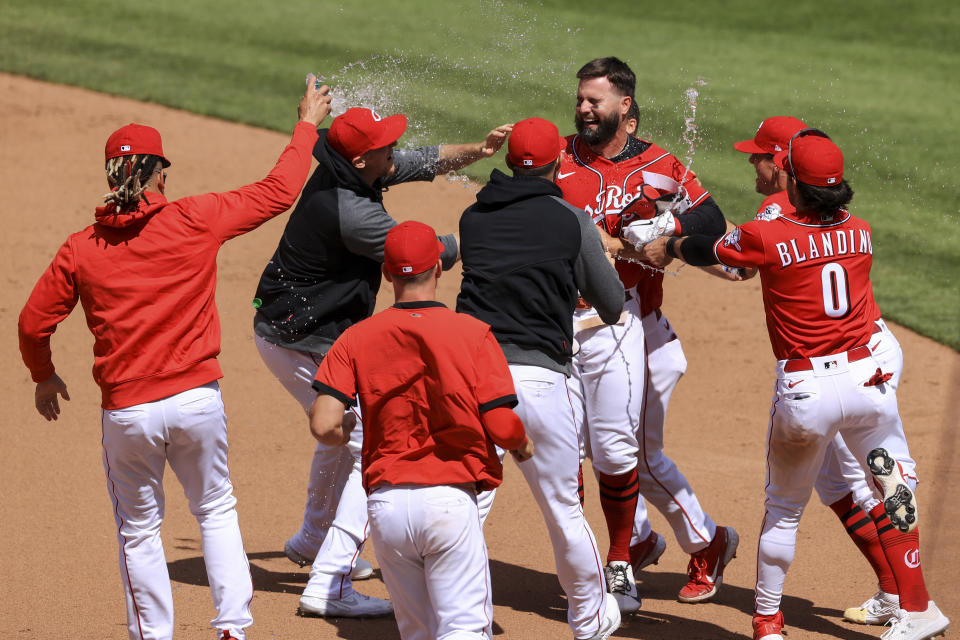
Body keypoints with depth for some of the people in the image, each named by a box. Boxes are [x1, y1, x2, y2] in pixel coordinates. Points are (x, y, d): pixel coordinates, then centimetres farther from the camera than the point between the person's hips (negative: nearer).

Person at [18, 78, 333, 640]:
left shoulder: (81, 250, -4)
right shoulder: (195, 220, -7)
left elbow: (34, 324, 3)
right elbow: (277, 193, 3)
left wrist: (45, 376, 23)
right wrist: (308, 125, 17)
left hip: (126, 412, 0)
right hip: (197, 399, 0)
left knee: (139, 530, 15)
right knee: (216, 509, 20)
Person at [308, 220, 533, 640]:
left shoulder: (356, 338, 4)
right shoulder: (472, 333, -2)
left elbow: (323, 425, -6)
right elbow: (501, 426, -6)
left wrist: (340, 435, 18)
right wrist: (523, 445, 18)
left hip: (385, 506, 3)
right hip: (450, 498, -3)